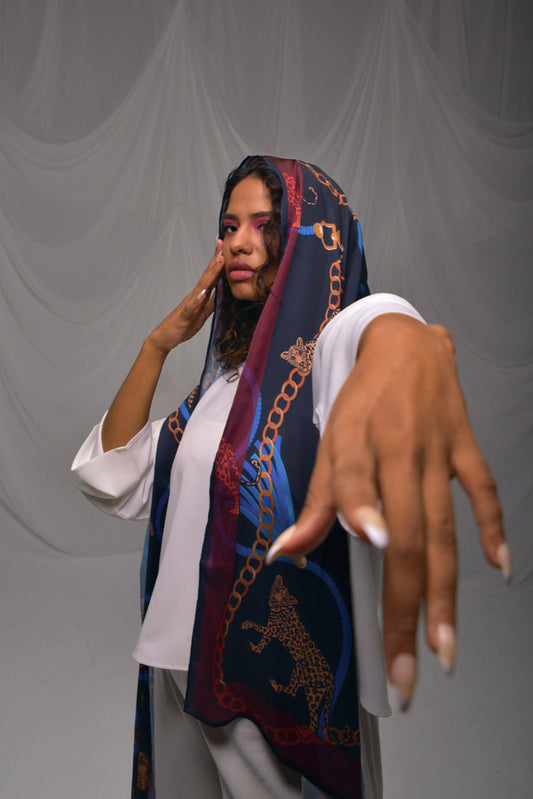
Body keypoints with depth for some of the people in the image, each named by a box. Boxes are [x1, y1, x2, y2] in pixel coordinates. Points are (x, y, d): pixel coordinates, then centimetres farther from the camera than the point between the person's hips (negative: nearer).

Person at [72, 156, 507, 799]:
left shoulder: (331, 348, -11)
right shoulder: (229, 374, 9)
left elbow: (367, 319, -38)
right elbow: (110, 479, 6)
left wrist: (405, 342, -63)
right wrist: (160, 342, -3)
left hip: (287, 692, -6)